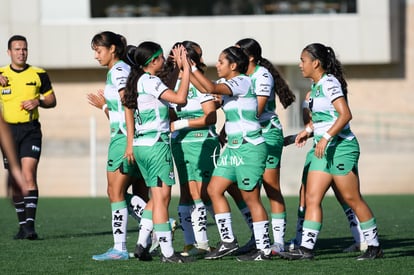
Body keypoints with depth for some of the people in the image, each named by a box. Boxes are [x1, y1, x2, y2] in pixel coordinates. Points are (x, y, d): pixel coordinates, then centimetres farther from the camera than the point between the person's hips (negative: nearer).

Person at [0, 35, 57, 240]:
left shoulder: (39, 75, 3)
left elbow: (52, 100, 10)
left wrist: (38, 102, -10)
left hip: (31, 130, -2)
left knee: (28, 175, -16)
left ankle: (30, 224, -20)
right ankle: (22, 224, 16)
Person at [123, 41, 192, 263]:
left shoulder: (137, 81, 12)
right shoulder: (150, 81, -14)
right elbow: (180, 98, -21)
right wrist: (186, 70, -15)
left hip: (140, 144, 9)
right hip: (156, 143, -9)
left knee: (156, 197, 17)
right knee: (162, 198, -7)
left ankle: (142, 244, 13)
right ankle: (167, 252, -7)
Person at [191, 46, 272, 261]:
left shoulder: (243, 82, -14)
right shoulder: (229, 83, 13)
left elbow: (211, 88, -25)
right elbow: (205, 88, 17)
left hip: (249, 147, -10)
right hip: (234, 147, 10)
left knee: (251, 197, -5)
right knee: (214, 189, 7)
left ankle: (264, 249, 1)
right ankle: (227, 241, 13)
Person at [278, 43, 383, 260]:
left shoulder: (329, 83, -13)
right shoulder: (316, 85, 15)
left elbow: (345, 114, -23)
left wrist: (326, 137, -28)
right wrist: (309, 131, 16)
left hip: (340, 147, -10)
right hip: (323, 149, 10)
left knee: (352, 199, -3)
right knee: (312, 198, 1)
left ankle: (374, 246, 6)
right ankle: (306, 247, -2)